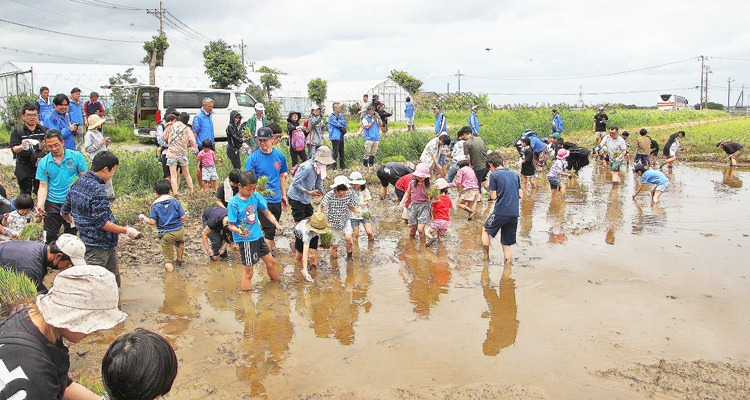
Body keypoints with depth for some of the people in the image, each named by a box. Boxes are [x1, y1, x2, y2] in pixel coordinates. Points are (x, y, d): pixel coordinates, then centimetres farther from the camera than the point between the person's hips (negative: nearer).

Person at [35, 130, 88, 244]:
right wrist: (40, 205, -12)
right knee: (49, 236, -1)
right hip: (53, 203, 1)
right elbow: (43, 187, 3)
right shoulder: (43, 163, 2)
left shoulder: (77, 156, -2)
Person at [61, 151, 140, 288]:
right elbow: (102, 223, -23)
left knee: (114, 280, 18)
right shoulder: (98, 190, -23)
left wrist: (73, 221, 38)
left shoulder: (76, 184, 7)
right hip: (98, 247, -10)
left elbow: (64, 212, 18)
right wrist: (126, 231, -14)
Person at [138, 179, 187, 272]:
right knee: (180, 242, 37)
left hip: (165, 235, -2)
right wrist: (186, 214, 17)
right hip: (179, 231, 2)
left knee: (168, 255, 13)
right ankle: (179, 260, 39)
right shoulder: (175, 202, -2)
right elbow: (182, 217, -5)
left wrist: (144, 219, 10)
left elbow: (152, 222, -9)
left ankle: (169, 263, -11)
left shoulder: (155, 205, -4)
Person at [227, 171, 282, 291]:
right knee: (248, 271, 0)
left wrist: (276, 223, -7)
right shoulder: (233, 203, -16)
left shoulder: (256, 196, -1)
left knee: (271, 262, 18)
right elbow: (231, 225, -15)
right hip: (245, 240, -6)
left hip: (258, 236, 6)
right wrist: (239, 231, -36)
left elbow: (266, 212, 8)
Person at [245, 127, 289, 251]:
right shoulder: (252, 158, -8)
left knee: (272, 230, 13)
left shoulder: (280, 155, 4)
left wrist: (284, 196, 18)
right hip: (262, 199, -4)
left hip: (276, 199, 4)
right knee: (269, 230, -9)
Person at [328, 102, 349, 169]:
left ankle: (342, 166, 22)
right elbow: (337, 124, -19)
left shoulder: (339, 115, 15)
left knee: (341, 152, 13)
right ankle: (334, 167, 1)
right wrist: (342, 123, -1)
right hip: (335, 137, -8)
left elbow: (345, 123, 8)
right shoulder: (331, 116, -9)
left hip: (341, 136, 8)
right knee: (335, 153, -5)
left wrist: (340, 122, -10)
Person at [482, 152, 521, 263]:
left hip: (500, 212, -4)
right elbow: (520, 195, 12)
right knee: (507, 244, 11)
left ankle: (486, 258, 19)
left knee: (485, 230, 22)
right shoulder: (515, 174, 12)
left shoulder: (494, 175, -4)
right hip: (514, 214, 5)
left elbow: (494, 196, -7)